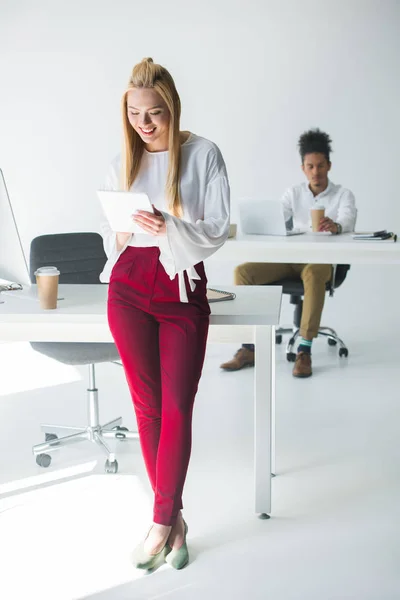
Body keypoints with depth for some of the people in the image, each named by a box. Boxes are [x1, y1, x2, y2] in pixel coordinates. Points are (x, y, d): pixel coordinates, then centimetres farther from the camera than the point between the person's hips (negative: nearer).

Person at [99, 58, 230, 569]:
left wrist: (170, 228, -21)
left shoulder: (203, 154, -1)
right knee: (147, 405, 4)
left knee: (177, 408, -4)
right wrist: (123, 231, -3)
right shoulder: (123, 161, 10)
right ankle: (174, 519, 16)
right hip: (130, 287, 3)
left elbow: (216, 231, -6)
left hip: (183, 287, -3)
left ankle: (161, 522, 6)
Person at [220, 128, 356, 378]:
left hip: (322, 260, -4)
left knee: (314, 273, -42)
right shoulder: (294, 193, 13)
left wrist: (335, 226, -44)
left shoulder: (343, 195, 2)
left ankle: (305, 350, -37)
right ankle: (249, 348, -21)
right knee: (243, 271, -21)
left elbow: (348, 222, -18)